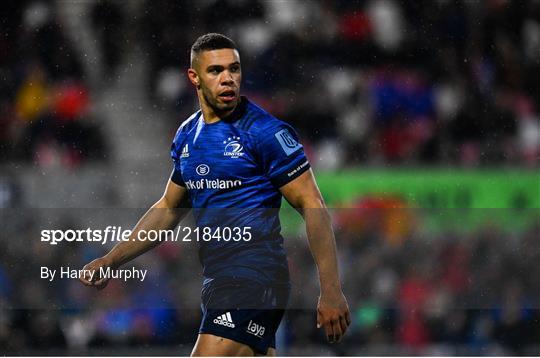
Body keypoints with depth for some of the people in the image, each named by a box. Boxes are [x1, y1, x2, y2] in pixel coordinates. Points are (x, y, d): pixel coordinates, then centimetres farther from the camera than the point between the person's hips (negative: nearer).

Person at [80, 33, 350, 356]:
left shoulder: (265, 132, -9)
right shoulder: (187, 136, 13)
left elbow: (313, 207, -10)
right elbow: (169, 209, 27)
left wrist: (331, 291, -16)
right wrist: (111, 261, 23)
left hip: (254, 277, -8)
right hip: (218, 278, 8)